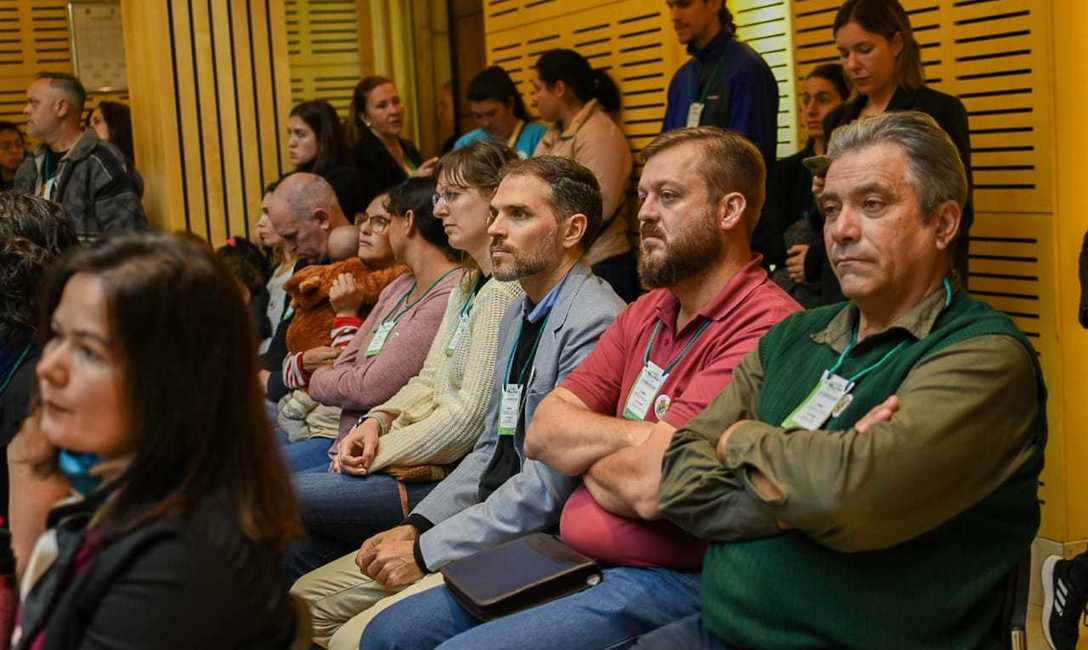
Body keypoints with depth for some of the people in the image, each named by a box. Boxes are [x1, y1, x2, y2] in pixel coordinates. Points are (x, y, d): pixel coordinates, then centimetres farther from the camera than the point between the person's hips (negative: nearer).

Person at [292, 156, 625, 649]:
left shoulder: (595, 322, -18)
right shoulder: (516, 315, 14)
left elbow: (549, 483, -22)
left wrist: (428, 551, -15)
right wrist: (418, 526, 5)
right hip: (485, 522, 9)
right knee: (309, 599, 8)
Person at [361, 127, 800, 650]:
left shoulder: (763, 327, -19)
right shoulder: (646, 312, 12)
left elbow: (650, 484, -25)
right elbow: (542, 433, 6)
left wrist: (585, 456, -2)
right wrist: (635, 437, -13)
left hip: (667, 585, -9)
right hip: (574, 561, 9)